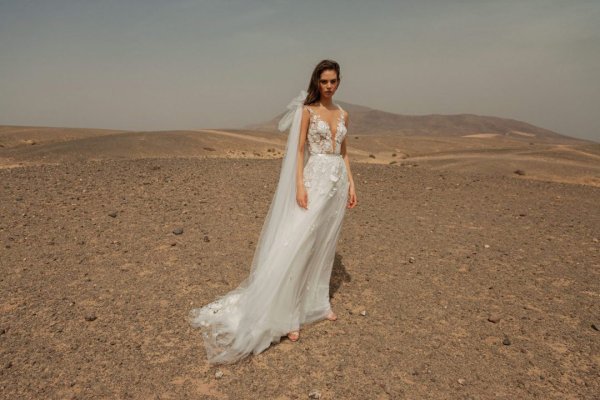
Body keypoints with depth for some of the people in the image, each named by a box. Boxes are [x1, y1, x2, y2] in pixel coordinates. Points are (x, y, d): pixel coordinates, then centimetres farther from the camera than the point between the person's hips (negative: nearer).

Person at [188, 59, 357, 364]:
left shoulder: (342, 114, 14)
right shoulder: (307, 110, -2)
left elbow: (344, 153, 16)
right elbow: (299, 150, -7)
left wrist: (351, 185, 10)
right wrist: (299, 186, -17)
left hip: (338, 182, 6)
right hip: (315, 179, -6)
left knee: (324, 245, 12)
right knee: (298, 243, -12)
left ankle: (316, 303, 25)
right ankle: (286, 315, -4)